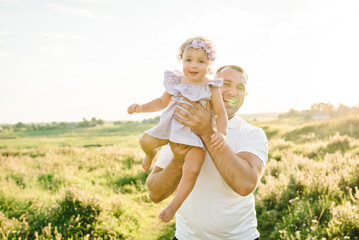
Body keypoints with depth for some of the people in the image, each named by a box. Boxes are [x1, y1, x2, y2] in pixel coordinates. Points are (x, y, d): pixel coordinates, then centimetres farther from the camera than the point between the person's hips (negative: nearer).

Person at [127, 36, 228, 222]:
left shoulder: (211, 88, -12)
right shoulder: (175, 81, -1)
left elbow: (221, 114, -10)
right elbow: (162, 102, 13)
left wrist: (221, 133, -30)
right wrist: (141, 108, 1)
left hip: (197, 134, -4)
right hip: (173, 128, 4)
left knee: (192, 171, -18)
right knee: (145, 140, 0)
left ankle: (174, 205, 3)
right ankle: (151, 154, 40)